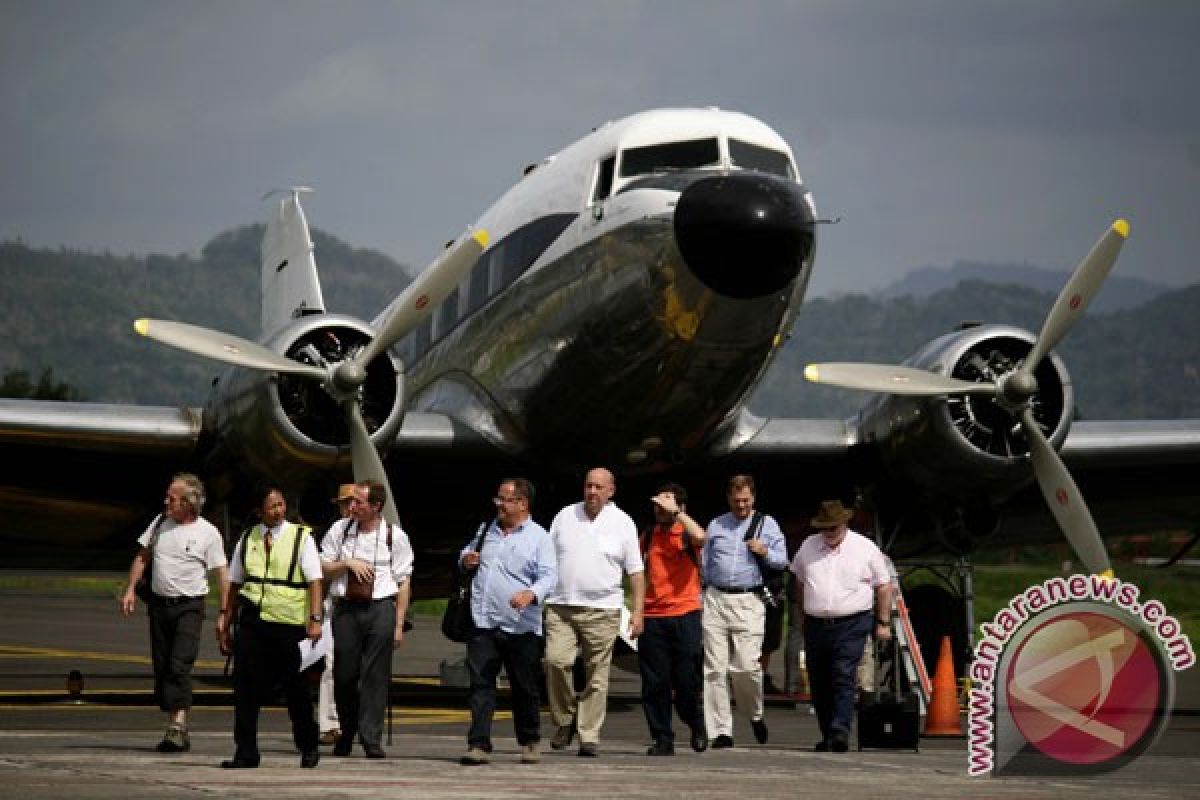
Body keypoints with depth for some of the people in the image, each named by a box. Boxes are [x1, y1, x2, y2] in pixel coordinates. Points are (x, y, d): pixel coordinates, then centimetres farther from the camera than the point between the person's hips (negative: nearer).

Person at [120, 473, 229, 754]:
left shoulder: (208, 533, -5)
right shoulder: (161, 522, 8)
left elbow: (222, 575, -4)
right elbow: (142, 556, 18)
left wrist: (225, 615, -9)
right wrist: (130, 589, 8)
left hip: (189, 606, -5)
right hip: (160, 604, 5)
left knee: (180, 666, -19)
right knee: (162, 667, 6)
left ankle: (179, 725, -26)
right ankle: (175, 729, 14)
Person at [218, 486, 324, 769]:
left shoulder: (301, 537, 1)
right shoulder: (247, 540, 11)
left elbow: (315, 581, -4)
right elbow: (235, 584, 15)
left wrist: (316, 619, -15)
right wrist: (226, 623, 12)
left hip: (289, 622, -2)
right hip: (251, 621, 3)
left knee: (296, 688, 7)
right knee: (246, 689, -3)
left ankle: (308, 749, 23)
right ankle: (246, 753, 3)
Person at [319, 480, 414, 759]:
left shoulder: (394, 535, 1)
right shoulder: (340, 530, 7)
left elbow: (403, 582, 3)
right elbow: (323, 568, 12)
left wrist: (399, 623, -1)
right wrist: (347, 563, -7)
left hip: (381, 608, -2)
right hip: (346, 608, 2)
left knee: (376, 675, -6)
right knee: (344, 675, 5)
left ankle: (371, 738, -3)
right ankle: (346, 735, 21)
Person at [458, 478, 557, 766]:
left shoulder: (539, 537, 0)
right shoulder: (487, 529, 15)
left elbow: (549, 575, -9)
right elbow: (467, 552, 31)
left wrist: (531, 594, -29)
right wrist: (465, 560, 6)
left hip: (521, 626, -3)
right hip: (483, 623, 3)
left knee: (524, 688, 8)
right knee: (480, 685, -5)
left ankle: (530, 743, 24)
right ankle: (479, 745, -7)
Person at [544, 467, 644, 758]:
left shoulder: (623, 523, 6)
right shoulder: (565, 517, 10)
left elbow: (635, 571, 6)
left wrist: (638, 611, -2)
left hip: (602, 610, -1)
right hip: (561, 606, 1)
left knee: (597, 676, -1)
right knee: (556, 660, -17)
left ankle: (589, 736, 5)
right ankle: (565, 720, 2)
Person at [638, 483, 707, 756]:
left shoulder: (686, 533, 1)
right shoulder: (649, 535, 13)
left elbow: (700, 537, -24)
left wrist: (675, 511, -16)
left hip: (684, 613, -4)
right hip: (652, 617, 4)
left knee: (687, 680, -3)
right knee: (654, 682, 0)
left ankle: (697, 727, 22)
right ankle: (662, 739, 7)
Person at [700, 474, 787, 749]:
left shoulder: (766, 524, 11)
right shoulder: (716, 525, 18)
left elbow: (781, 561, 9)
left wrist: (765, 552, -11)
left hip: (748, 602, -2)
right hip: (715, 599, 2)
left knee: (747, 666, -11)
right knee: (715, 668, -3)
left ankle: (755, 715, 17)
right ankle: (720, 731, 0)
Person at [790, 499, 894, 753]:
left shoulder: (865, 548, 0)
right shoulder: (808, 547, 8)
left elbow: (883, 586, 6)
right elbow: (799, 582, 23)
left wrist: (883, 622, 3)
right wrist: (805, 610, 22)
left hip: (851, 625, -4)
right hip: (816, 625, 4)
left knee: (844, 678, -17)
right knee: (819, 683, 5)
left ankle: (840, 731, -25)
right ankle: (827, 736, 14)